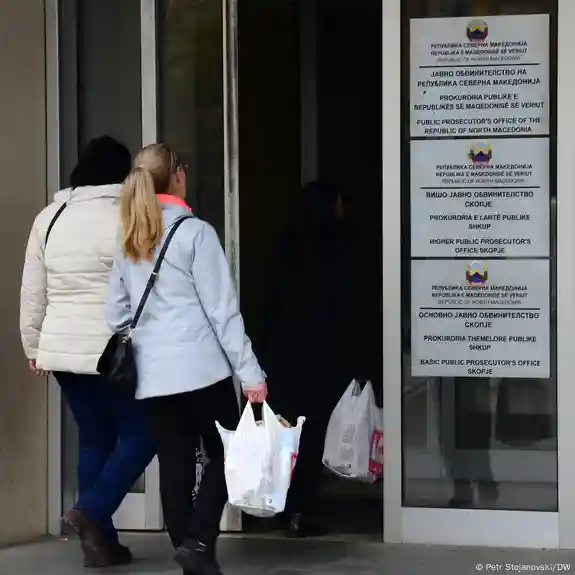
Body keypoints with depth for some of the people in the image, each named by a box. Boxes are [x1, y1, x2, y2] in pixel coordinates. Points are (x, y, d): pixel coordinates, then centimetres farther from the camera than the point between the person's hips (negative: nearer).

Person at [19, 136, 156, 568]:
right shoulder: (125, 216, -10)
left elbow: (32, 293, 13)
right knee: (139, 434, 4)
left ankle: (100, 540, 12)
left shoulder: (50, 217, 9)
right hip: (111, 352, -6)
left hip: (62, 350, 6)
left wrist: (34, 347, 21)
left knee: (95, 439, 12)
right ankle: (91, 512, -12)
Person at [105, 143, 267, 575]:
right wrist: (249, 371, -8)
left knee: (175, 466, 8)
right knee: (224, 454, 7)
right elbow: (222, 309, -9)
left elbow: (116, 314, 14)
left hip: (153, 376, 5)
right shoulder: (195, 231, -6)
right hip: (202, 368, -5)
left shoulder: (129, 240, 11)